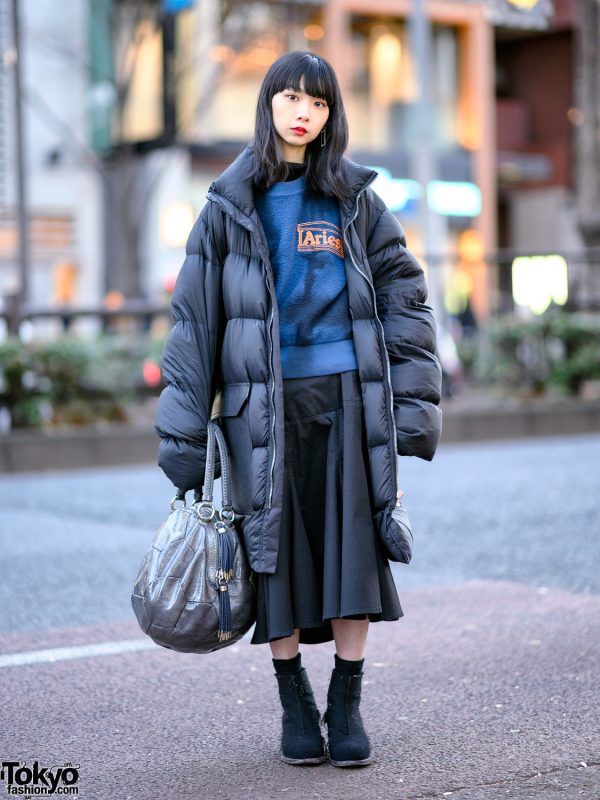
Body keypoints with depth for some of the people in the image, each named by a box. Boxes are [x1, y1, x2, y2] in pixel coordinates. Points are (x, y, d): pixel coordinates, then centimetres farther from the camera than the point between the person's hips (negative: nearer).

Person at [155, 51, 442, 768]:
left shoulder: (354, 199, 8)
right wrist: (185, 429, -2)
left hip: (348, 396, 1)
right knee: (277, 548, 2)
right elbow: (194, 314, 4)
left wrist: (413, 403, 0)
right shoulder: (230, 205, 6)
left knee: (353, 544, -2)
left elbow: (403, 296, 8)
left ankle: (346, 705, 11)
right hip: (264, 404, 0)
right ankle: (294, 704, 18)